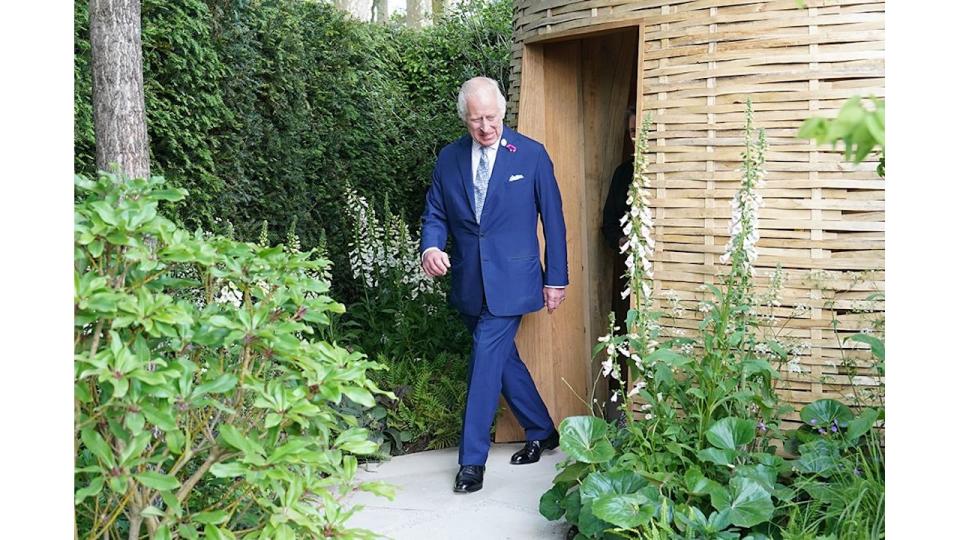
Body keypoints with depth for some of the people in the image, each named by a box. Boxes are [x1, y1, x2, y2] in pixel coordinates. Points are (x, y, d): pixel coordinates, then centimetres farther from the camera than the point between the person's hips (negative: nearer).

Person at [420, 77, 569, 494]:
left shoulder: (532, 155, -4)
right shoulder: (449, 158, 5)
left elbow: (553, 220, 0)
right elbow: (435, 214, 11)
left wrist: (556, 279, -1)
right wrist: (430, 246, -12)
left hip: (510, 280, -5)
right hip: (469, 283, 5)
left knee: (486, 359, -10)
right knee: (503, 357, 14)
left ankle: (472, 460, -3)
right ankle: (543, 432, 32)